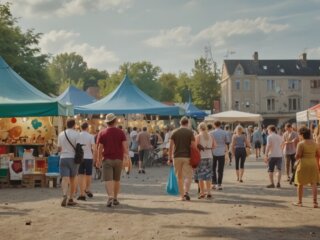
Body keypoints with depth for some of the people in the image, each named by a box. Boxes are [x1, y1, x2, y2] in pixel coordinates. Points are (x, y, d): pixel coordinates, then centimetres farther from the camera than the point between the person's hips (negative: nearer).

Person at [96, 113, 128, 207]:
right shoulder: (120, 132, 1)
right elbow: (125, 146, -7)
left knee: (108, 179, -8)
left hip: (107, 159, -2)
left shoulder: (102, 133, -2)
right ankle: (115, 198, 23)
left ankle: (110, 197, -26)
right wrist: (127, 157, -3)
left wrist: (99, 159, 5)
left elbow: (100, 147, -4)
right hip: (118, 159, 2)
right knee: (117, 180, 14)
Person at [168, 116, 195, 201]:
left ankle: (182, 195, 13)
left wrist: (169, 158, 5)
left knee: (179, 177, 10)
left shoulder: (174, 132, 5)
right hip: (187, 157, -2)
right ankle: (186, 192, -16)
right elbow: (193, 145, -6)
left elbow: (171, 146, 1)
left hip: (177, 157, 2)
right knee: (188, 176, 3)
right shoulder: (190, 132, -1)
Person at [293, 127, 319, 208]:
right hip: (313, 164, 5)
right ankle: (315, 202, 0)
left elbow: (297, 155, -16)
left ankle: (299, 202, 17)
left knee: (300, 184, 9)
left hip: (303, 164, -4)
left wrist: (297, 158, 4)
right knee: (314, 183, 7)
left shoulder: (301, 143, -12)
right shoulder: (314, 143, 6)